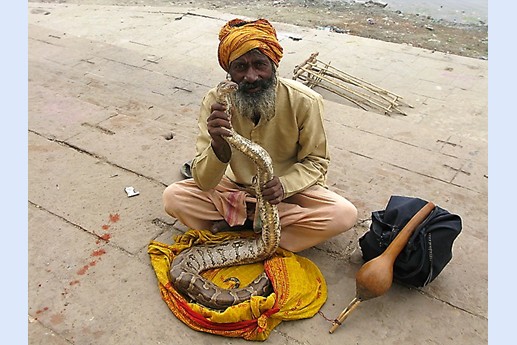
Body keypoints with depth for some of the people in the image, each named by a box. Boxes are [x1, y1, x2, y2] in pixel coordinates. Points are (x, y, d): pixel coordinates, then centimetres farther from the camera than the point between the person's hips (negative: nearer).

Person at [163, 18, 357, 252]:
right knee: (173, 197, -18)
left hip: (289, 189, 0)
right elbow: (204, 183, -22)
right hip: (235, 186, 1)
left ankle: (239, 221, -14)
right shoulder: (215, 102, -19)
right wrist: (219, 146, -44)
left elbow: (315, 162, -7)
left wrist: (284, 184, -28)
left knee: (345, 214, -26)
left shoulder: (305, 102, -22)